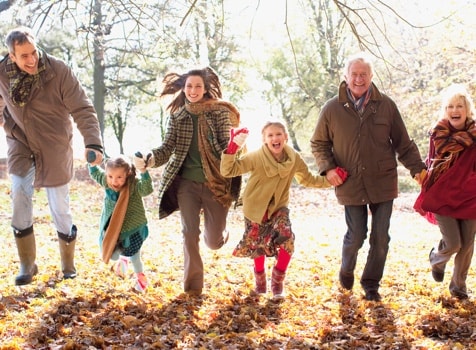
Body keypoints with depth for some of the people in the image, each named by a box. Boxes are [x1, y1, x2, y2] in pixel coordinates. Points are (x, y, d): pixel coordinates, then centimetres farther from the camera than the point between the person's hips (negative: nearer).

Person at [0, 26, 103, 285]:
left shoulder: (59, 71, -22)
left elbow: (82, 109, -25)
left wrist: (93, 143, -36)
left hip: (55, 149, -2)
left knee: (60, 208, 4)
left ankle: (68, 266, 26)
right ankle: (27, 265, 5)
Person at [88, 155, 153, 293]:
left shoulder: (134, 184, -25)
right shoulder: (106, 181, -10)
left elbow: (147, 189, -44)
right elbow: (95, 173, 10)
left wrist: (143, 172, -58)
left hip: (132, 227, -4)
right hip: (111, 227, 4)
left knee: (133, 254, 5)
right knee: (112, 255, 8)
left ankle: (140, 276, 36)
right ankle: (122, 259, 46)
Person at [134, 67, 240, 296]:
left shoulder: (220, 113, -4)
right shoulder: (177, 116, 3)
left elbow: (226, 148, -7)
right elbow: (167, 148, -2)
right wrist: (148, 160, -21)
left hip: (216, 184, -2)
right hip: (187, 183, 2)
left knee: (214, 242, 3)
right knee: (189, 233, 0)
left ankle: (220, 233, 41)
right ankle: (193, 284, 14)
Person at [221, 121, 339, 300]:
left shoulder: (294, 158, -12)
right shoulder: (256, 157, -22)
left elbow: (308, 179, 5)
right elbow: (227, 170, -24)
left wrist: (328, 180, -6)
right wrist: (232, 149, -39)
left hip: (279, 207, 2)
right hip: (256, 207, -1)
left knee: (287, 240, -19)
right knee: (258, 246, 8)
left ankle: (278, 281, 4)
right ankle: (260, 278, 39)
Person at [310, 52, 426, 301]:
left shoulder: (386, 105, -1)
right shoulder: (332, 109, -3)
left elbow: (403, 143, 4)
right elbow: (318, 143, 8)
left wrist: (416, 167, -3)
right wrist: (327, 168, -6)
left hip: (383, 183, 1)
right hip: (351, 185, -1)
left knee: (381, 238, 5)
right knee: (356, 236, 3)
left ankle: (371, 284, 24)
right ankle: (346, 271, 35)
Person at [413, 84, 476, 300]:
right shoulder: (437, 135, -4)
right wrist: (427, 196, 4)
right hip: (442, 197, -1)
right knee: (453, 244, -8)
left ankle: (459, 285, 27)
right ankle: (436, 259, 28)